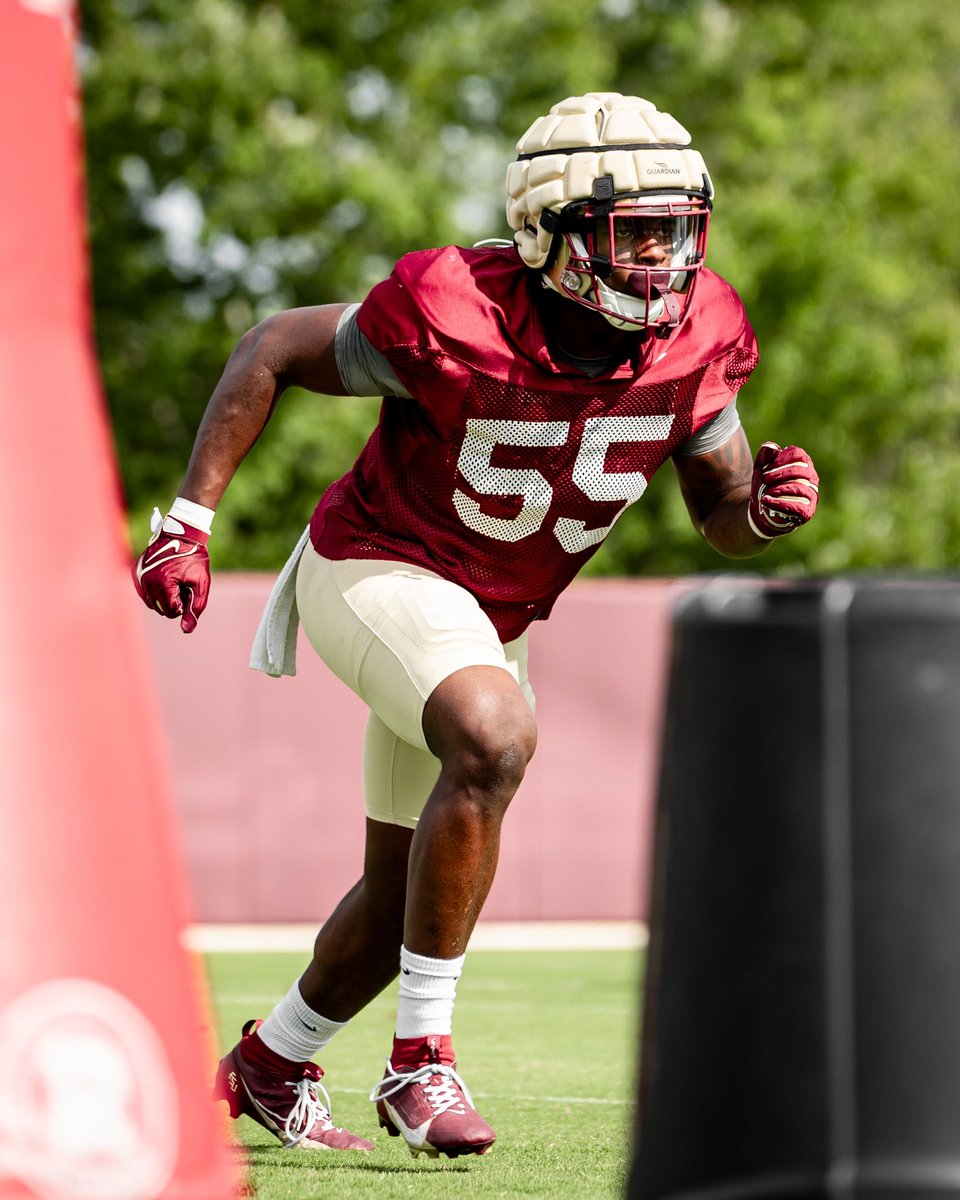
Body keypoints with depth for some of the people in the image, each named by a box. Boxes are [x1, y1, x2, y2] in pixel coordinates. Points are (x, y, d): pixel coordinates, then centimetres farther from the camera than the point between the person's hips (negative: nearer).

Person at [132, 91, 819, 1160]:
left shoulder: (694, 338, -14)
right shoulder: (457, 320, -30)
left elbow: (721, 513, 0)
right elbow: (274, 352, -15)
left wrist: (765, 507, -24)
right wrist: (187, 521, -17)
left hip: (490, 618, 7)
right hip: (372, 569, -7)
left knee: (406, 891, 17)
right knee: (495, 739, -34)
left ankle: (271, 1065, 44)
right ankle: (420, 1060, -23)